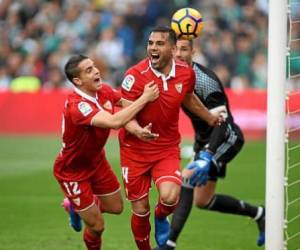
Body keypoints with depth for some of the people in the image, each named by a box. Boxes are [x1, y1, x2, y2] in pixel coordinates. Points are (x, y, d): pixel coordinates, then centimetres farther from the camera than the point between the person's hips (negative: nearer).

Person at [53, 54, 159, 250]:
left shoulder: (103, 91, -13)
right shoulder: (77, 105, -37)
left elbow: (126, 104, 5)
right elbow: (114, 122, -48)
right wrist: (144, 98, -40)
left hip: (96, 161, 7)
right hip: (72, 171, -7)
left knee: (116, 207, 18)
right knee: (96, 226, -2)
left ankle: (76, 207, 43)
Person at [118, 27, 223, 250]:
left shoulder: (186, 73, -5)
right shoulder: (135, 75, -17)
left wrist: (210, 118, 29)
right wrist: (137, 131, -37)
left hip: (167, 148, 2)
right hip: (135, 149, -2)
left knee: (170, 196, -23)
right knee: (140, 211, 2)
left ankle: (161, 218, 14)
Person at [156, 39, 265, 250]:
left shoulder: (204, 80, -26)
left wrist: (207, 156, -42)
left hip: (226, 139, -9)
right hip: (203, 141, 9)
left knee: (187, 178, -27)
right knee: (203, 201, 13)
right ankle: (258, 214, 34)